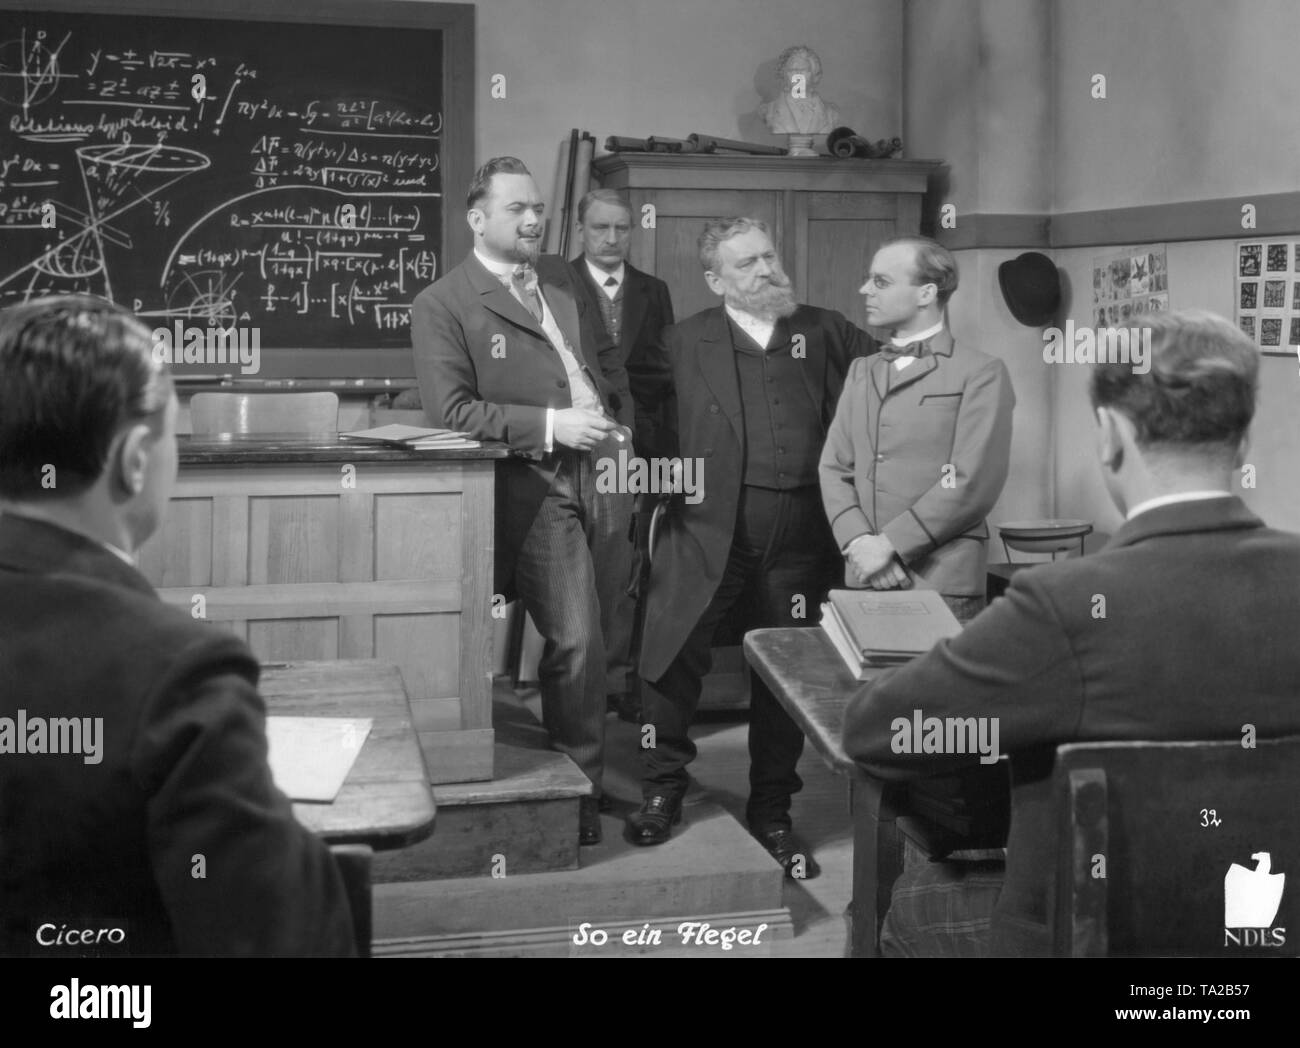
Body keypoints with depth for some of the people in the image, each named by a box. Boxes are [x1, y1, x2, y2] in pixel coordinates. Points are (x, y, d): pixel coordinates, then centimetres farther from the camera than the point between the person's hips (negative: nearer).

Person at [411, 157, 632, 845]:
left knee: (596, 637, 11)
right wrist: (552, 425, -18)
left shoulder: (561, 279, 15)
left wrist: (618, 421, 4)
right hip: (537, 486, -7)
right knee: (576, 641, -8)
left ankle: (583, 776, 28)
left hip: (601, 471, 7)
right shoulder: (441, 305, -6)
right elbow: (451, 409, -14)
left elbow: (608, 362, 24)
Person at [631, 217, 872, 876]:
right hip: (709, 530, -1)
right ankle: (662, 790, 18)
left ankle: (772, 814, 24)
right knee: (673, 655, -5)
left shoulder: (827, 333, 9)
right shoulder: (686, 343, 5)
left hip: (800, 537, 2)